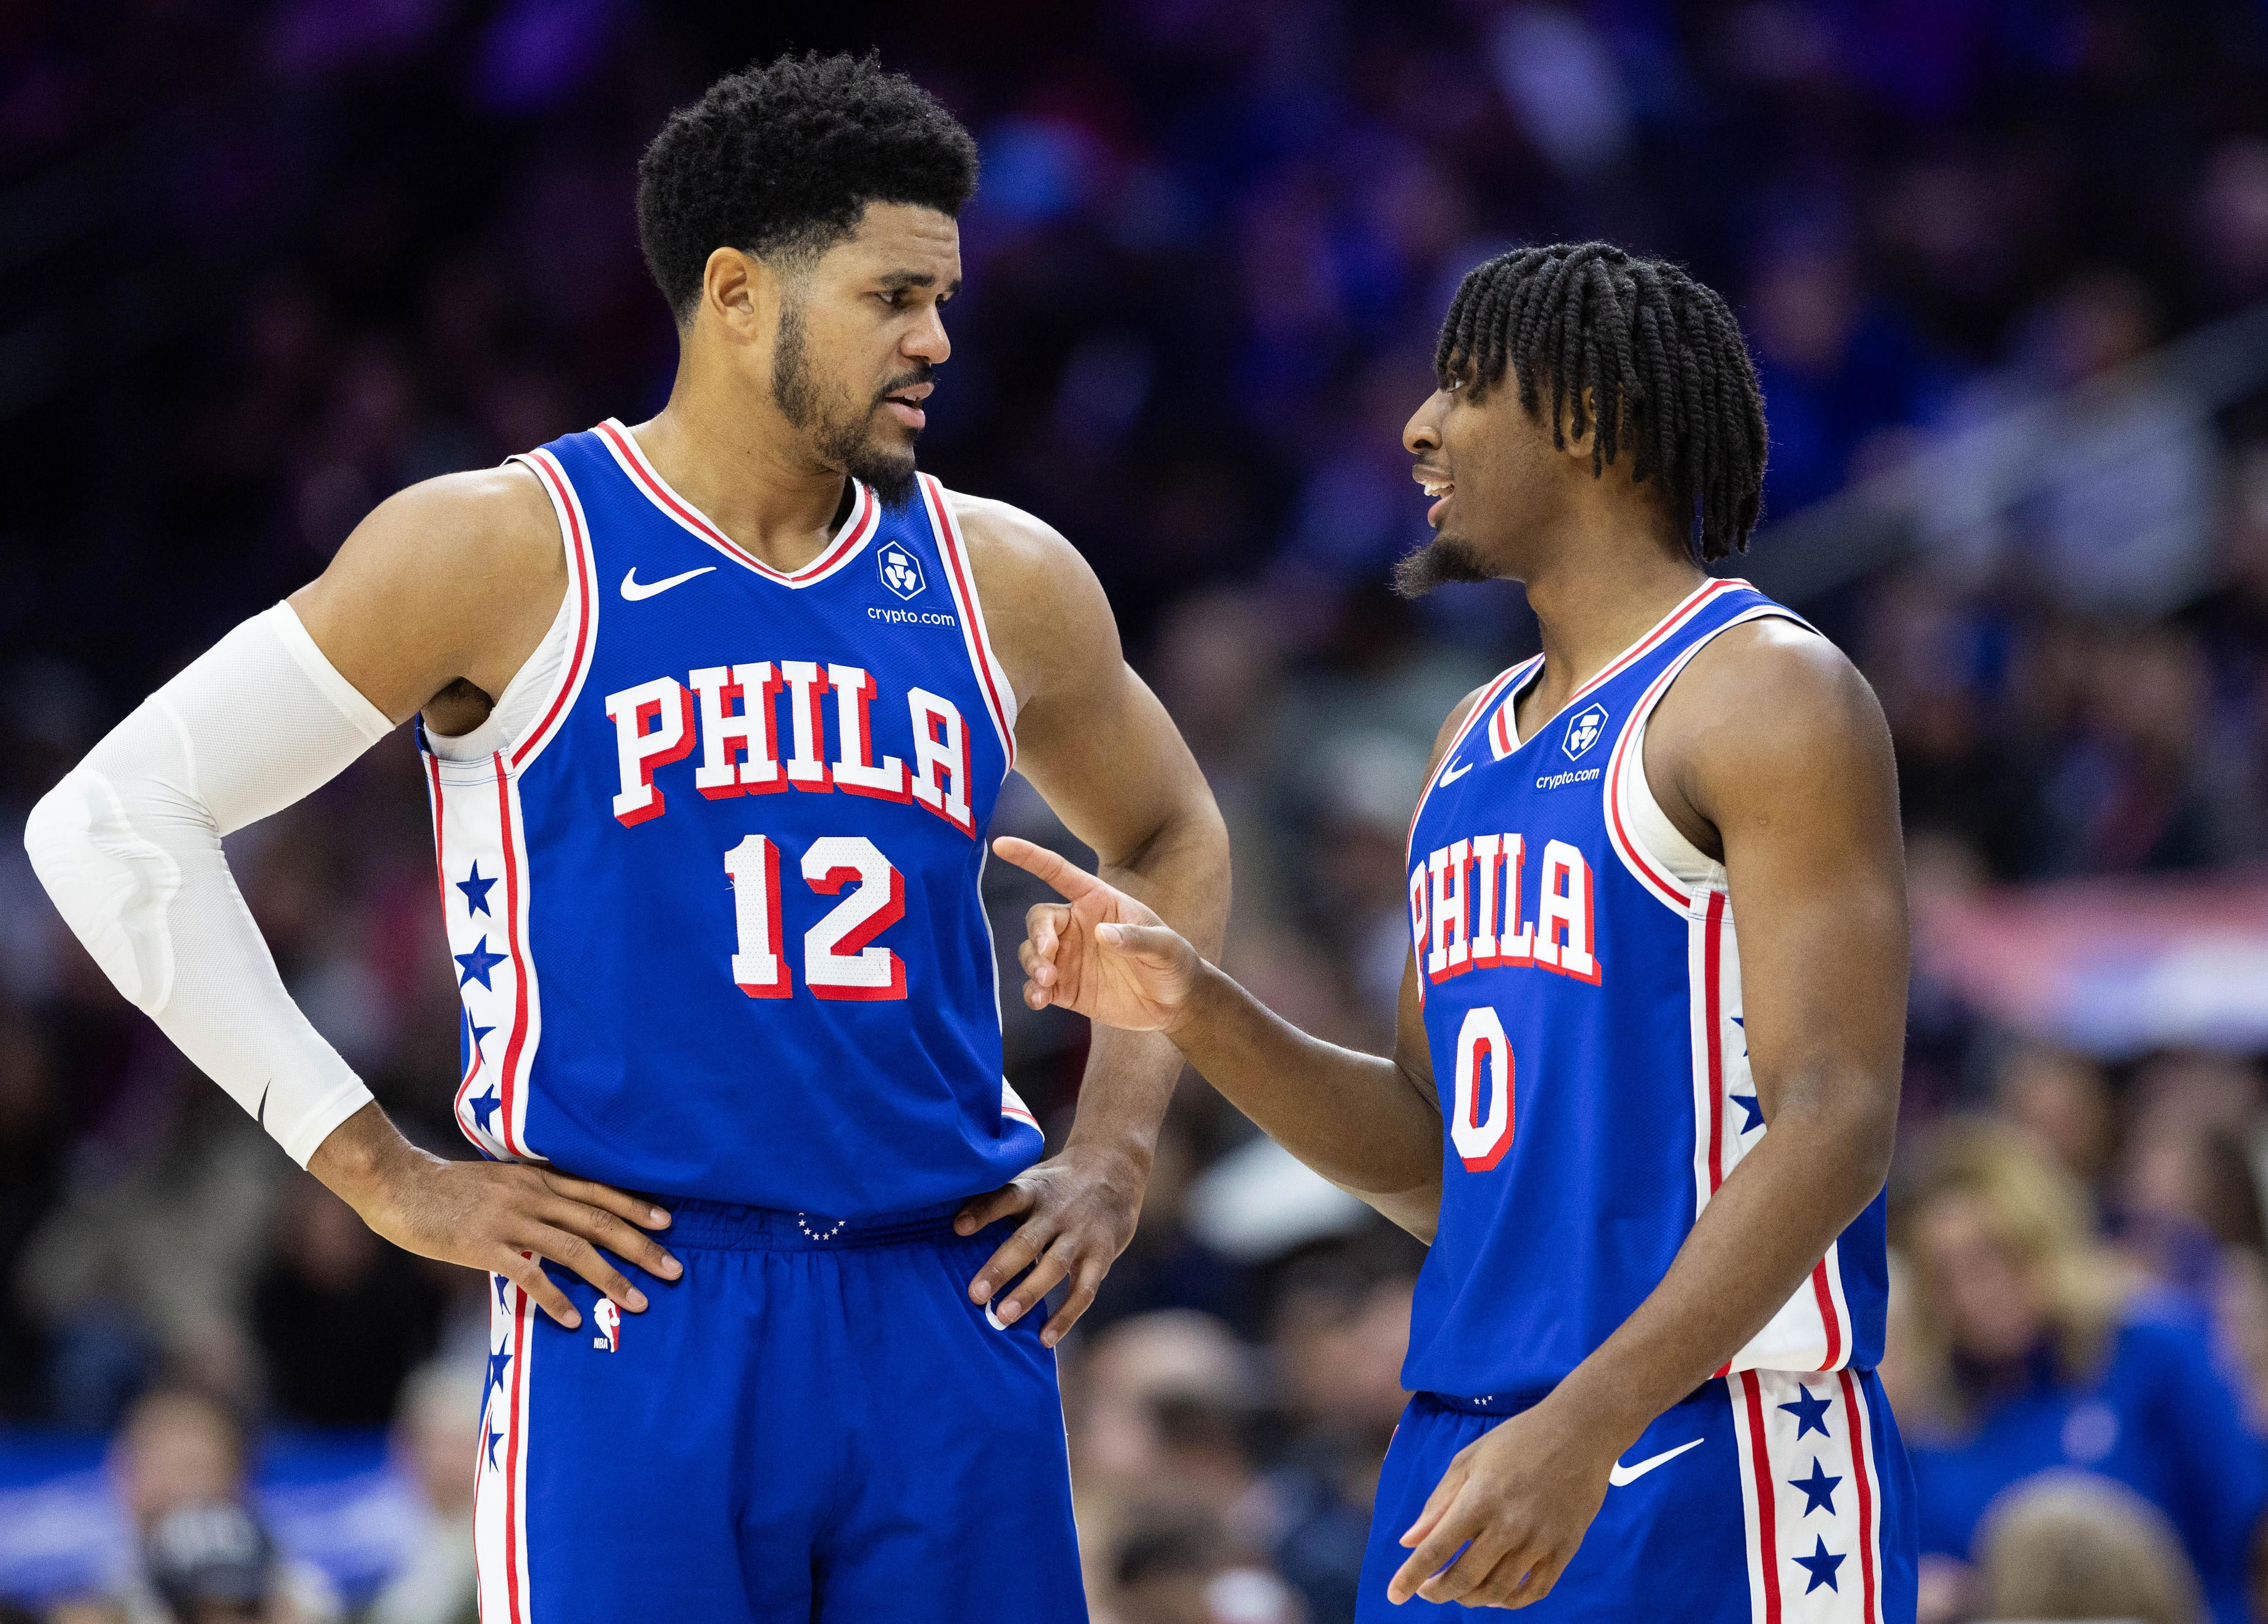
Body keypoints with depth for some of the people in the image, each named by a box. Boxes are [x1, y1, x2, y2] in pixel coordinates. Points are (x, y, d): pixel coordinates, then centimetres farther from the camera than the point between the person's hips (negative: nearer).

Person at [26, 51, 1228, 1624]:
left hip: (955, 1321, 5)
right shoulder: (506, 551, -2)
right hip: (641, 1316, -4)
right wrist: (387, 1178, -6)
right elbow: (110, 820, -3)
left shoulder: (999, 581, 11)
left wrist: (1116, 1155, 15)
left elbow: (1173, 844, 31)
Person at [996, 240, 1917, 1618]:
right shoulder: (1478, 741, 18)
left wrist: (1589, 1422, -26)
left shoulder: (1769, 695, -8)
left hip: (1703, 1455, -8)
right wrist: (1198, 1013, 5)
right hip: (1469, 1454, 8)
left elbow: (1836, 1122, -17)